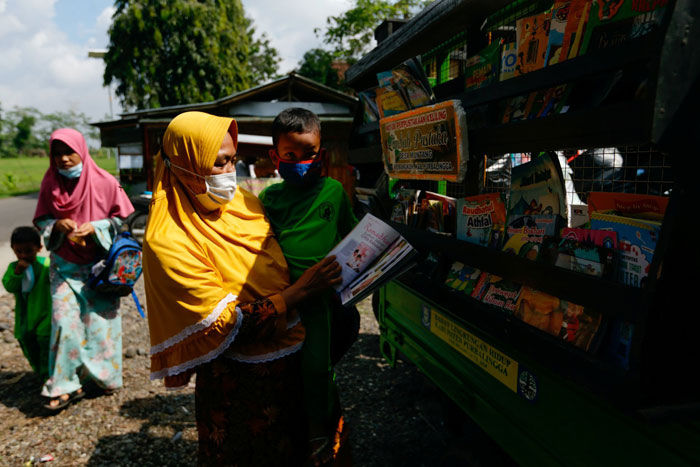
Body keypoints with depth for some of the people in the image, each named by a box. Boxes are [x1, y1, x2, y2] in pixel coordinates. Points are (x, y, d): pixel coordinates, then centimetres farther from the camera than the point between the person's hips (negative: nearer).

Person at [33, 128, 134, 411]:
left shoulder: (104, 182, -9)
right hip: (65, 266, 2)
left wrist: (95, 227, -17)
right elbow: (41, 221, 8)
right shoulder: (50, 184, -1)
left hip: (99, 264, -2)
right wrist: (58, 225, -14)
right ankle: (65, 385, 8)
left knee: (100, 320, 3)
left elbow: (122, 218, -1)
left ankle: (105, 377, 24)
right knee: (64, 321, -5)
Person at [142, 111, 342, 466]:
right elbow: (228, 324, -22)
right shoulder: (169, 242, -21)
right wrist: (300, 291, -22)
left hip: (292, 360, 6)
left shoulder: (243, 203, -1)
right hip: (238, 382, -6)